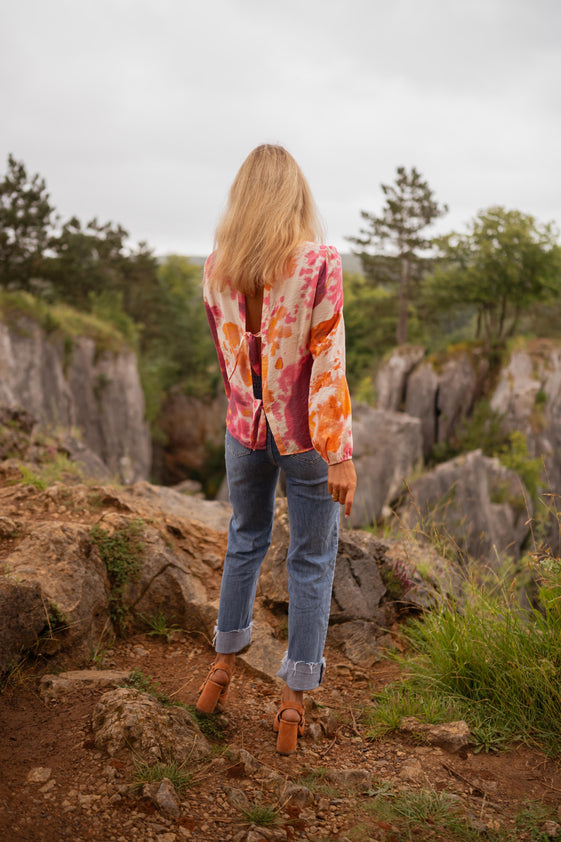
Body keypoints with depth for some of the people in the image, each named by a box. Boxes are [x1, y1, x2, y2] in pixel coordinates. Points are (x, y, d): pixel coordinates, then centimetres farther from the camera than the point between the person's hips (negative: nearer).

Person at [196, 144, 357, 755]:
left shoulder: (216, 267, -2)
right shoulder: (319, 264, -15)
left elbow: (224, 351, 9)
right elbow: (327, 363, -17)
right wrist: (340, 454, -15)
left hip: (245, 428, 4)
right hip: (304, 435, -4)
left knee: (245, 542, 24)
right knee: (311, 561, 10)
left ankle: (222, 667, 36)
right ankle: (293, 704, 18)